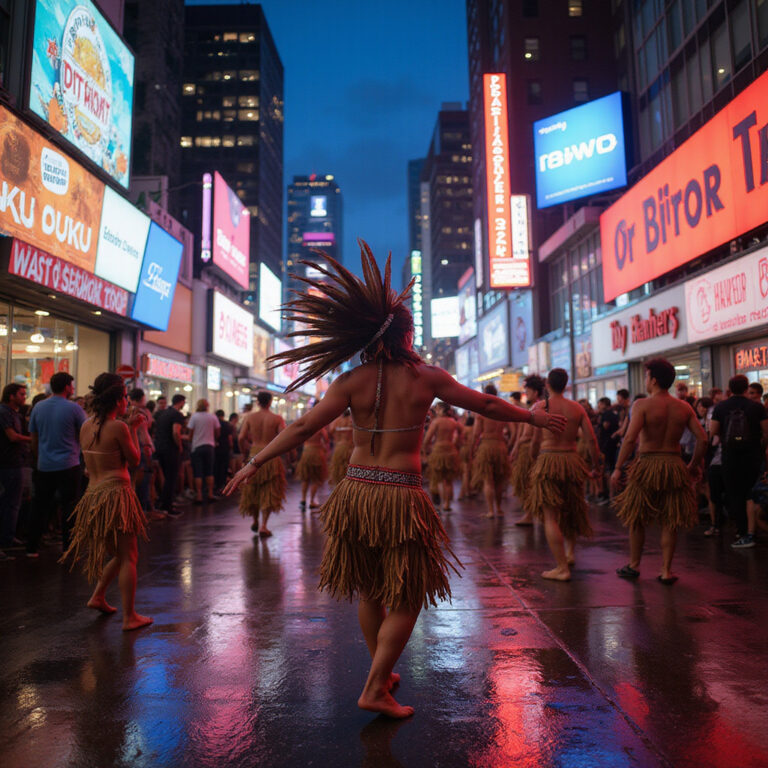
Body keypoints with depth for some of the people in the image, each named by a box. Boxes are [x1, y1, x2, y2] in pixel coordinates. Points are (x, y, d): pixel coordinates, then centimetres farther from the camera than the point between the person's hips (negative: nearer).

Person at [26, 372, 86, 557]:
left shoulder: (38, 408, 4)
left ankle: (31, 547, 17)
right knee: (69, 507, 4)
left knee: (40, 507, 13)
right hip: (68, 466, -4)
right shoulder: (74, 408, -9)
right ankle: (68, 547, 8)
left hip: (44, 466, 4)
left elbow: (34, 440, 11)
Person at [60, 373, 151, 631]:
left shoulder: (86, 426, 8)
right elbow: (135, 460, -5)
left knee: (121, 554, 24)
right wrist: (133, 430, 3)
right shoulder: (118, 427, -13)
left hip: (93, 494, 8)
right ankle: (129, 617, 6)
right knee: (127, 557, 1)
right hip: (116, 494, -8)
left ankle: (98, 597, 25)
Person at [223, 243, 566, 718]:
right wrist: (534, 417, 21)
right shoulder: (427, 378, -5)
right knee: (405, 599, 12)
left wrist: (255, 464, 4)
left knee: (369, 591, 21)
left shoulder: (353, 382, -2)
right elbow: (486, 405, 6)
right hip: (401, 496, -3)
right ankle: (375, 689, 13)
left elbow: (302, 429, -5)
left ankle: (382, 673, 38)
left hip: (357, 491, 4)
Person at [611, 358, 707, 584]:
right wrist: (693, 466, 12)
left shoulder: (642, 405, -10)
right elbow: (702, 439, 0)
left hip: (647, 464, -3)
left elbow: (630, 438, -20)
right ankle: (666, 571, 13)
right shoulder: (684, 407, 3)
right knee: (669, 522, 12)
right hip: (674, 466, 3)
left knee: (636, 519, 13)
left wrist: (618, 468, -14)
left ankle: (634, 565, 25)